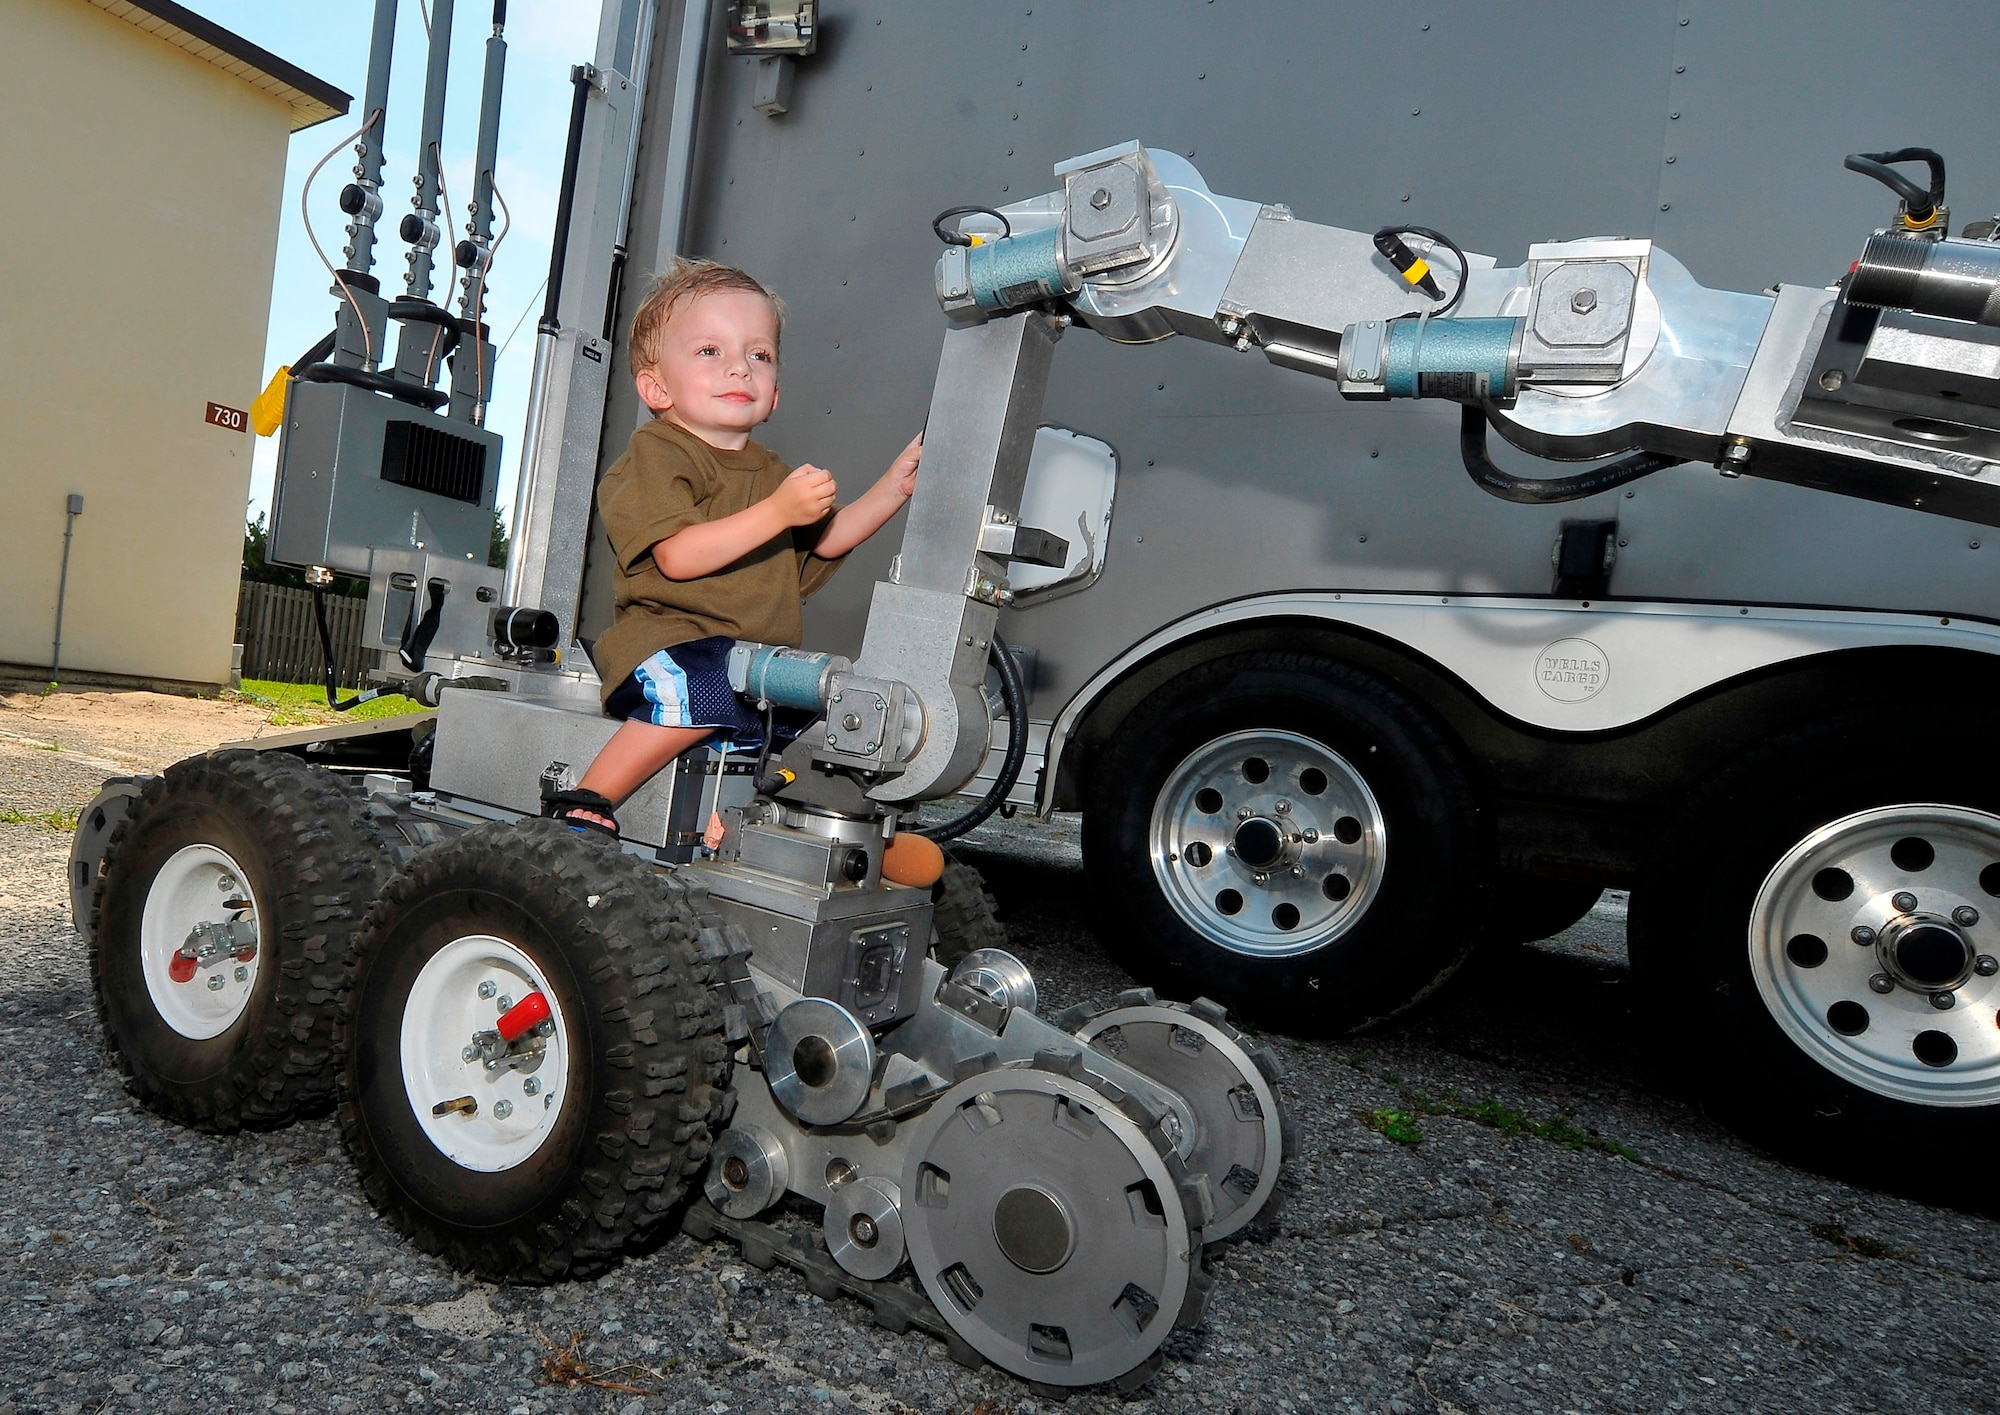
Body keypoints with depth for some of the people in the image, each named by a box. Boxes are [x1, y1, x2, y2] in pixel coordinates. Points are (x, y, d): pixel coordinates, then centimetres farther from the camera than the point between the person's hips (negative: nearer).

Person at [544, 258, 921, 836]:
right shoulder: (657, 453, -2)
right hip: (671, 638, -8)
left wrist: (893, 487, 16)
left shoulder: (769, 471, 25)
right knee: (708, 687, -37)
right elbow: (677, 557, -17)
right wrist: (779, 510, -22)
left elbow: (822, 541, 28)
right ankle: (587, 802, -21)